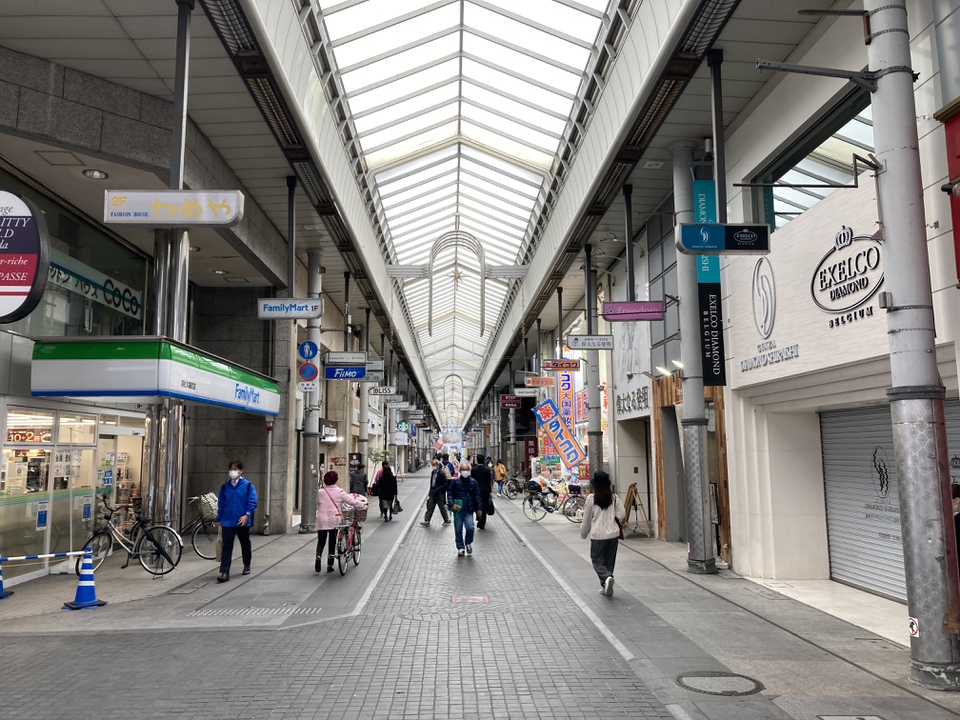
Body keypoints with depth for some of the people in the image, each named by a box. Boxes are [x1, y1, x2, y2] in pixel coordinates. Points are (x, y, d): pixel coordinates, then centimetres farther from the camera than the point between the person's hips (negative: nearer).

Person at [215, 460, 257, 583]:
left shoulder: (248, 486, -4)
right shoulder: (225, 487, 7)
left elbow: (252, 502, -8)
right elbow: (221, 504, 11)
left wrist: (247, 515, -21)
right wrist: (219, 520, 10)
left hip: (242, 521, -1)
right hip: (227, 522, 1)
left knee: (245, 544, 15)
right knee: (227, 546, -7)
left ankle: (247, 565, 36)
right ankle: (224, 572, -9)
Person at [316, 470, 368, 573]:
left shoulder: (320, 492, -2)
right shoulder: (339, 492, -5)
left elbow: (317, 502, 10)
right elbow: (351, 501, -4)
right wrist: (363, 504, 9)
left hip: (322, 520, 0)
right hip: (334, 520, 0)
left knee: (321, 541, 10)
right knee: (332, 542, 10)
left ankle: (319, 556, -18)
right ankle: (329, 565, 11)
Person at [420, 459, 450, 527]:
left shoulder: (442, 473, -15)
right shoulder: (432, 472, 8)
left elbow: (445, 484, -15)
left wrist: (438, 489, -22)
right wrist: (430, 492, 14)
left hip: (440, 493, -7)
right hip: (433, 493, 7)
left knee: (442, 507, 5)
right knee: (430, 507, 6)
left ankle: (447, 520, 21)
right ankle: (427, 521, 9)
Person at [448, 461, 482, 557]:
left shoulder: (473, 482, 4)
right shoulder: (455, 481, -1)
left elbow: (477, 496, 8)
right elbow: (449, 493, -1)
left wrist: (479, 508, 4)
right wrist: (452, 504, -16)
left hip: (469, 510, 0)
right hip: (458, 510, 0)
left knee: (470, 528, -13)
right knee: (458, 530, 6)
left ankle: (468, 543, 15)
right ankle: (460, 548, 21)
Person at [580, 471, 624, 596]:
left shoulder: (591, 498, -8)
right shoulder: (614, 497, -1)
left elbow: (587, 519, -1)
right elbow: (621, 514, -2)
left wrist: (583, 533, 13)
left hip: (598, 535, -3)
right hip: (613, 534, 3)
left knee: (597, 560, 6)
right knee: (610, 561, 15)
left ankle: (607, 577, -20)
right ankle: (605, 586, 16)